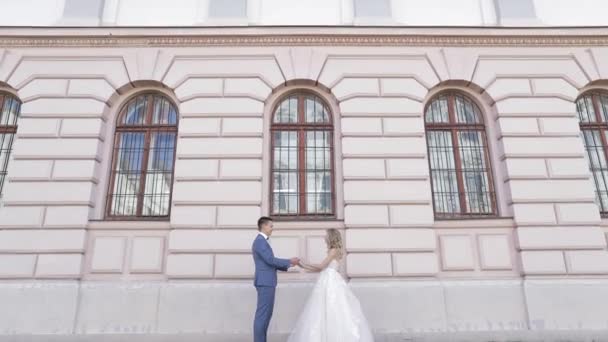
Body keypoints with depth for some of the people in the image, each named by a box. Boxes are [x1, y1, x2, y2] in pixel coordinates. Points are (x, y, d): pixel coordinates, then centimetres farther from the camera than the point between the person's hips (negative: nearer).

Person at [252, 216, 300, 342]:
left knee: (266, 314, 13)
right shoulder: (260, 241, -14)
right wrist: (289, 261, -10)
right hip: (265, 282, -10)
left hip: (266, 282, 10)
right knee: (262, 315, -6)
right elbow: (271, 260, -20)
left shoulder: (262, 242, 19)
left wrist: (287, 265, 13)